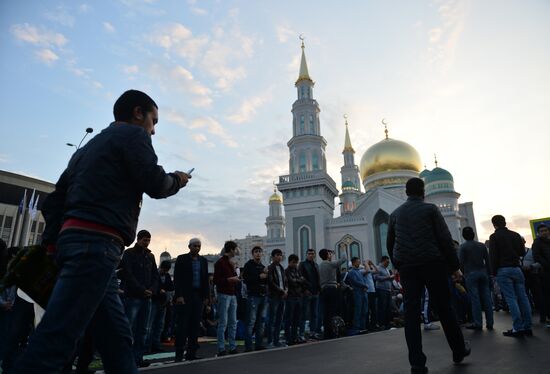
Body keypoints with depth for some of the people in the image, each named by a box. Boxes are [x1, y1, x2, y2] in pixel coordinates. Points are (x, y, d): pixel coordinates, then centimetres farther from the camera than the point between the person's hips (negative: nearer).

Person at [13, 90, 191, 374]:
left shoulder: (91, 145, 27)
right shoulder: (133, 133, 2)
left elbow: (53, 201, 23)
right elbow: (155, 185, -7)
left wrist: (53, 242, 18)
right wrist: (177, 180, 14)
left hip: (74, 238, 10)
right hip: (96, 242, -10)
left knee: (117, 336, 10)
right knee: (56, 338, -11)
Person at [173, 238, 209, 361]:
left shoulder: (203, 261, 13)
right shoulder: (181, 259, 1)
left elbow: (205, 280, 13)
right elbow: (177, 278, -5)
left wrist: (206, 296, 6)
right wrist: (179, 295, -13)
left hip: (198, 296, 4)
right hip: (184, 297, -4)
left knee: (195, 326, 5)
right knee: (182, 326, -1)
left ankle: (191, 353, 13)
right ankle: (179, 354, 7)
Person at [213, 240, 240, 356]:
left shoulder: (231, 263, 18)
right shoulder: (220, 263, -7)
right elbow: (216, 280, -13)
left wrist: (236, 279, 9)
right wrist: (229, 279, -18)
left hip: (232, 295, 8)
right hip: (224, 295, -8)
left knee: (233, 323, 9)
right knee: (223, 323, -3)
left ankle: (233, 348, 16)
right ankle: (221, 350, 4)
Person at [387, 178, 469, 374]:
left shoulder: (395, 214, 11)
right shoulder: (430, 209, 2)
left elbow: (390, 244, 14)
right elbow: (445, 239, -3)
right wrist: (454, 266, 3)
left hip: (407, 268, 2)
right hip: (433, 264, -2)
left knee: (411, 314, 1)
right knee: (444, 309, 12)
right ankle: (459, 351, 29)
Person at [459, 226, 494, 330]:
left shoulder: (463, 246, -6)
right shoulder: (482, 245, 9)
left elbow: (461, 262, -9)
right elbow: (487, 260, 9)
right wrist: (488, 272, 15)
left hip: (471, 274, -5)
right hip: (483, 272, 5)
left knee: (475, 299, -3)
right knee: (486, 297, 7)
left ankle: (478, 323, -1)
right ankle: (489, 323, 10)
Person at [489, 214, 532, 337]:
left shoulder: (494, 237, -4)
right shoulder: (515, 235, 10)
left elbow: (493, 256, -9)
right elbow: (522, 253, 14)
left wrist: (494, 272, -3)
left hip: (503, 270, -5)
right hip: (516, 268, 5)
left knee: (511, 299, -5)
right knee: (522, 297, 6)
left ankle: (518, 328, -5)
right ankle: (527, 327, 8)